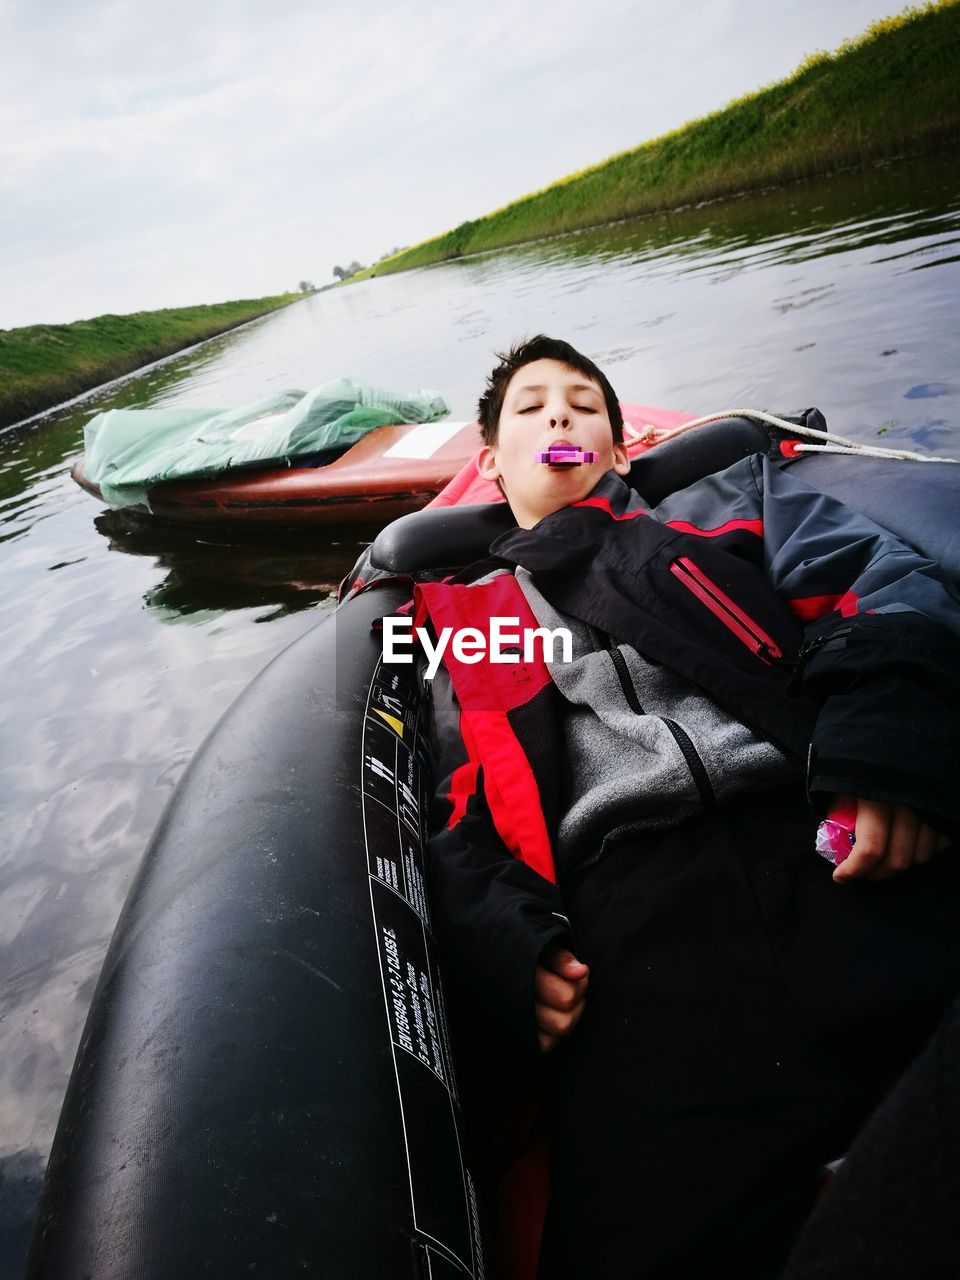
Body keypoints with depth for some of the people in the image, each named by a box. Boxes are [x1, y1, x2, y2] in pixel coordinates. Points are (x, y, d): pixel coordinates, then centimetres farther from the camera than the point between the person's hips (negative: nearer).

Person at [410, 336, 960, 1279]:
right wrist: (502, 946, -2)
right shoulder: (465, 625, 27)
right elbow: (462, 823, 18)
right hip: (630, 924, 0)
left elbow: (877, 587, 10)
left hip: (858, 857, 1)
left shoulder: (728, 509, 27)